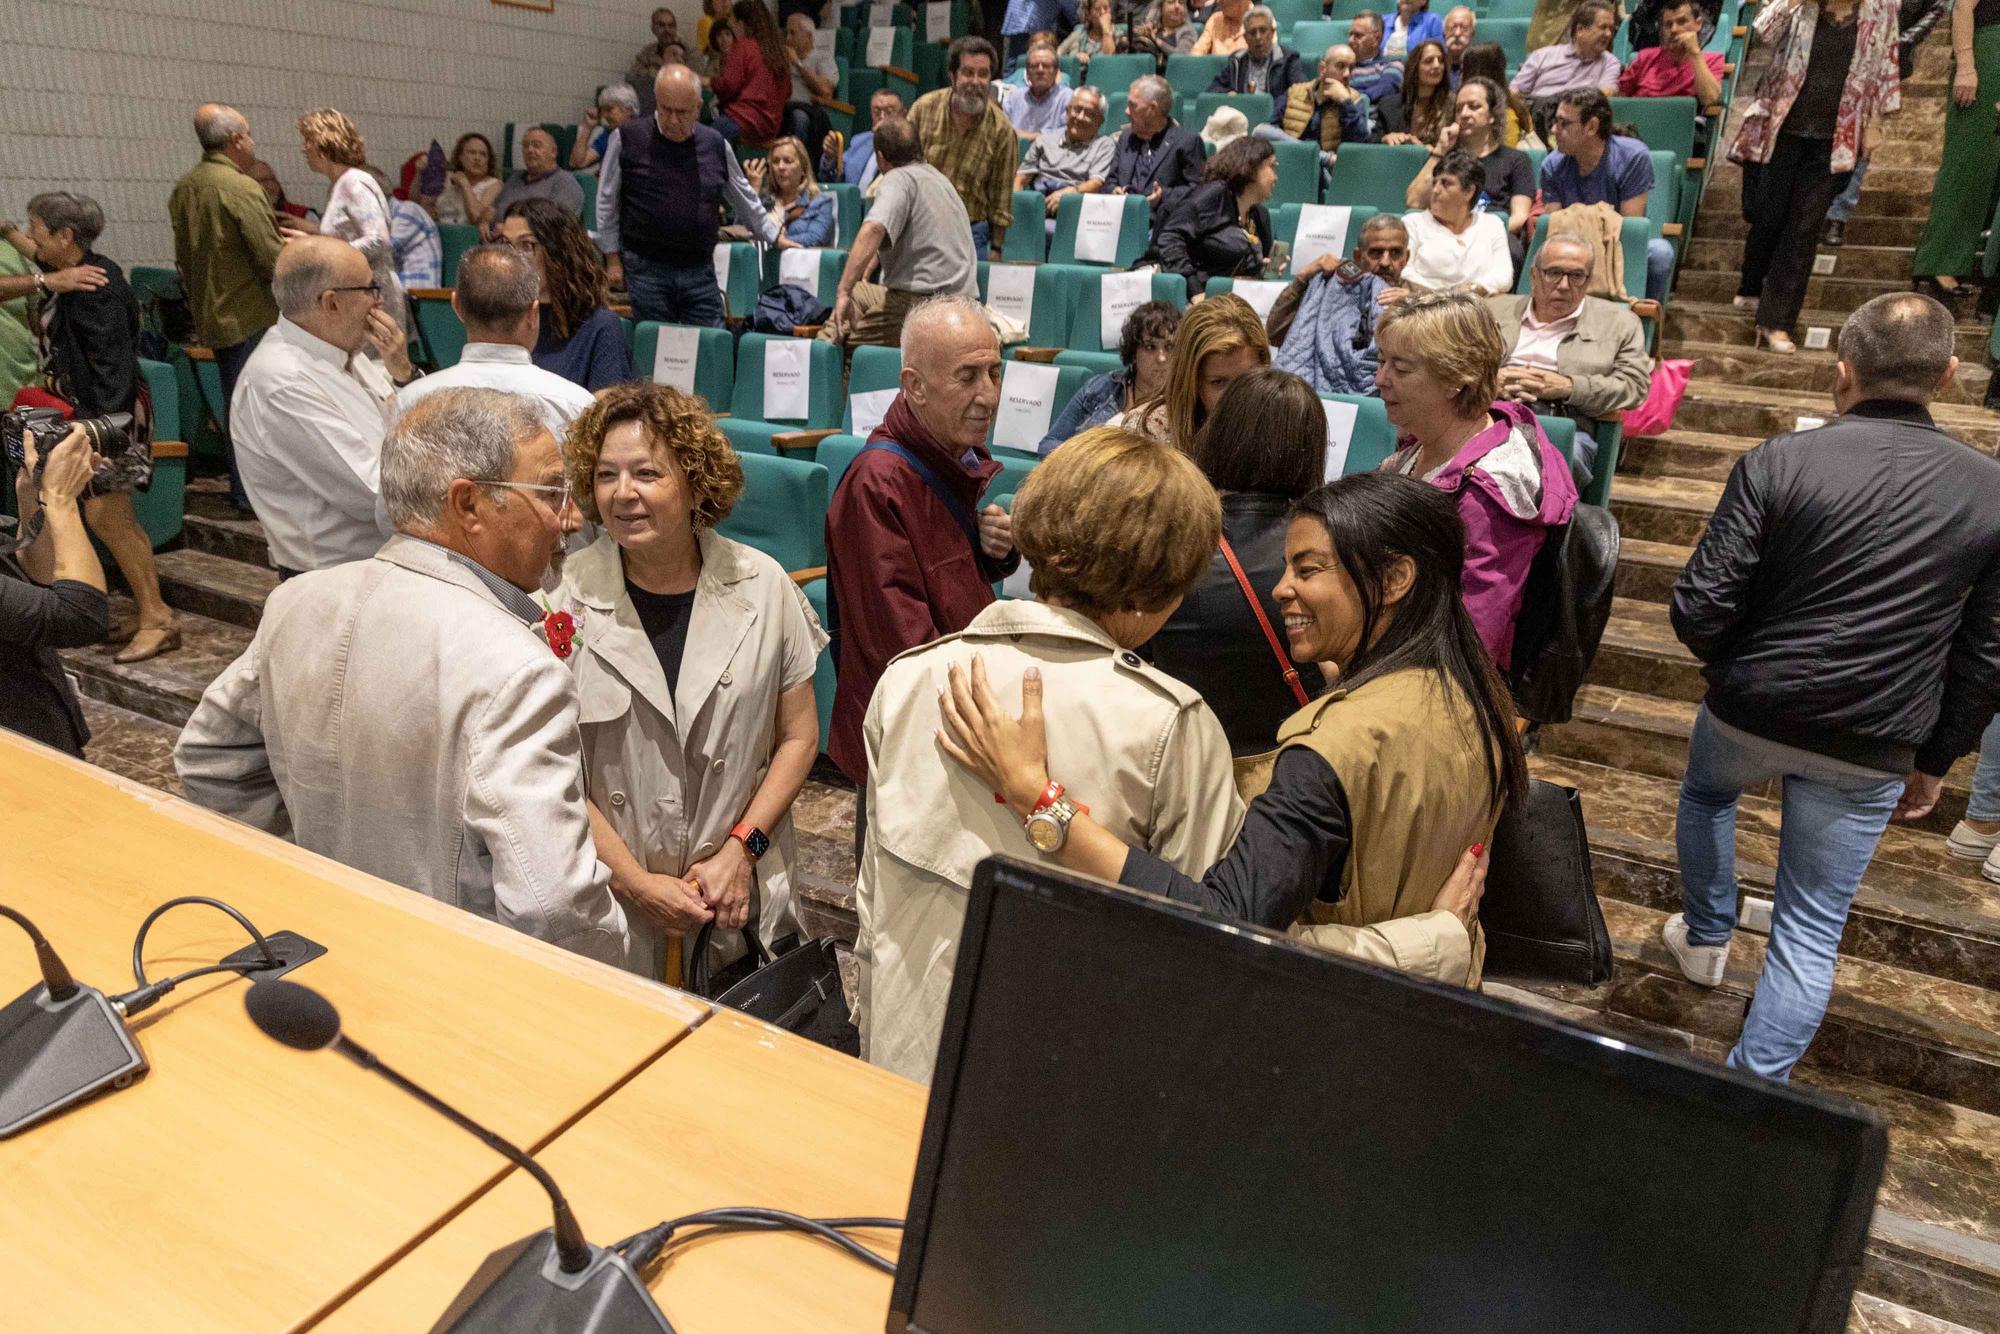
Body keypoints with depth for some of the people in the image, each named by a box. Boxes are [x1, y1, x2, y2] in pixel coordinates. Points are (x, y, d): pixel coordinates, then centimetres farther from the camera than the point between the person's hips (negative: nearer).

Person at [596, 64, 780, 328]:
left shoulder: (716, 145, 5)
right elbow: (607, 203, 4)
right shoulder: (627, 139, -2)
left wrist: (777, 239, 17)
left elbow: (746, 201, 17)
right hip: (647, 268, -2)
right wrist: (613, 259, 2)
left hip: (699, 272, 2)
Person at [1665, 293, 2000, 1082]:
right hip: (1871, 754, 1)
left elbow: (1699, 609, -15)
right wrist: (1935, 759, 14)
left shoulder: (1779, 462, -14)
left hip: (1752, 713, -1)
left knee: (1705, 794, 33)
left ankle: (1706, 940, 47)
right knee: (1811, 928, 11)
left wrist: (1738, 672, 7)